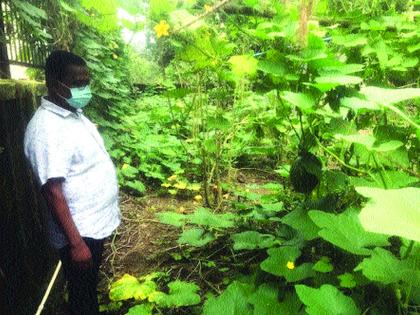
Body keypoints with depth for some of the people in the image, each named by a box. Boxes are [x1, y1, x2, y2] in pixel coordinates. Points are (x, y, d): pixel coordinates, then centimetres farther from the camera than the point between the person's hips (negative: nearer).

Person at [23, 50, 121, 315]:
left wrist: (110, 208, 18)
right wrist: (76, 243, -24)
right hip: (80, 232, -8)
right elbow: (53, 191, -25)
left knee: (91, 287, 26)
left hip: (96, 223, 8)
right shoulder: (46, 128, -23)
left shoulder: (75, 114, 5)